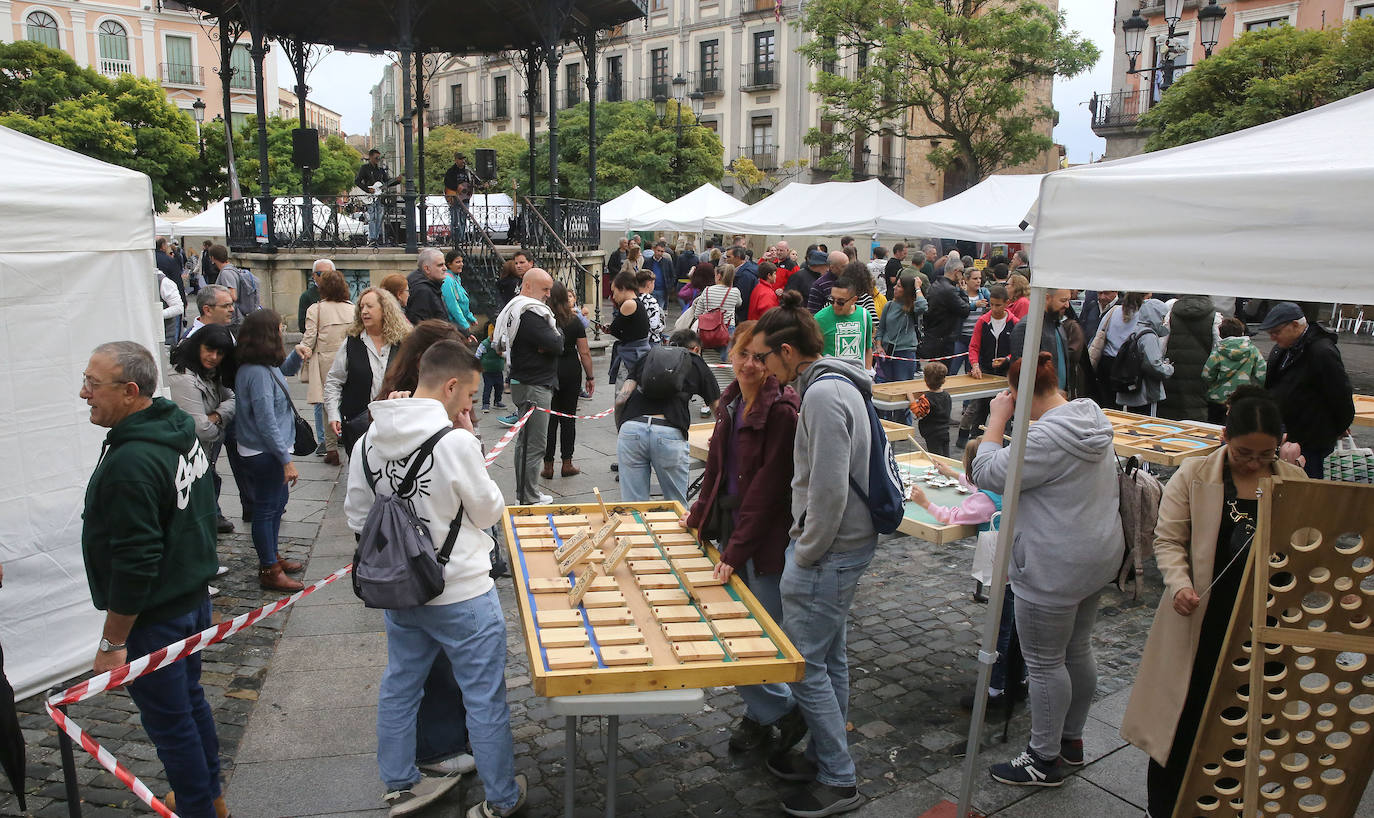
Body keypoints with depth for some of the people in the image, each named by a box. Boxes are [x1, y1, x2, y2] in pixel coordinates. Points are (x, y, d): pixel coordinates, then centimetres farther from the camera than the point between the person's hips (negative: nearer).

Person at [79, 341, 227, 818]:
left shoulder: (131, 463, -28)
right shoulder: (182, 431, 2)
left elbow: (134, 564, -27)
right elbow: (203, 510, 14)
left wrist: (112, 643, -18)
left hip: (154, 617, -10)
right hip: (194, 597, 10)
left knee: (169, 721, 7)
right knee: (190, 699, 23)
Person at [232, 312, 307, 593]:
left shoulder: (259, 367, 4)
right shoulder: (258, 373, -25)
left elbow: (282, 375, 30)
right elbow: (266, 422, -26)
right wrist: (286, 460, -23)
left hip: (267, 451, 10)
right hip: (265, 454, -10)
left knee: (278, 502, 23)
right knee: (266, 509, 2)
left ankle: (271, 556, 39)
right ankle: (269, 571, 16)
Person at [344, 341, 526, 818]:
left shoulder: (370, 438, -3)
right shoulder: (455, 441, -23)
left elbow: (357, 514, 8)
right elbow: (489, 512, -10)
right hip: (463, 595, -6)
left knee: (398, 688, 21)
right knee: (485, 698, 10)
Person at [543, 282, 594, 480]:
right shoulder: (574, 321, -2)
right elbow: (584, 352, -2)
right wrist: (590, 377, 6)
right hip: (571, 372, 1)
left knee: (549, 419, 5)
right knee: (568, 418, 10)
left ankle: (548, 466, 8)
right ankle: (567, 464, 14)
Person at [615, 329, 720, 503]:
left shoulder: (645, 358, 26)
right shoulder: (697, 364, 22)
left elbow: (620, 399, 14)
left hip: (630, 429, 2)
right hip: (670, 434, -2)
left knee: (633, 505, 9)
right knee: (677, 507, 13)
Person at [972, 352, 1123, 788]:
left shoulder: (1047, 436, -27)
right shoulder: (1094, 420, 5)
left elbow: (988, 475, -20)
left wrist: (997, 419, -15)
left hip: (1054, 568, -10)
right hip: (1096, 555, 10)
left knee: (1044, 663, 5)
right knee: (1077, 651, 22)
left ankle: (1045, 759, 19)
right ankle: (1071, 738, 39)